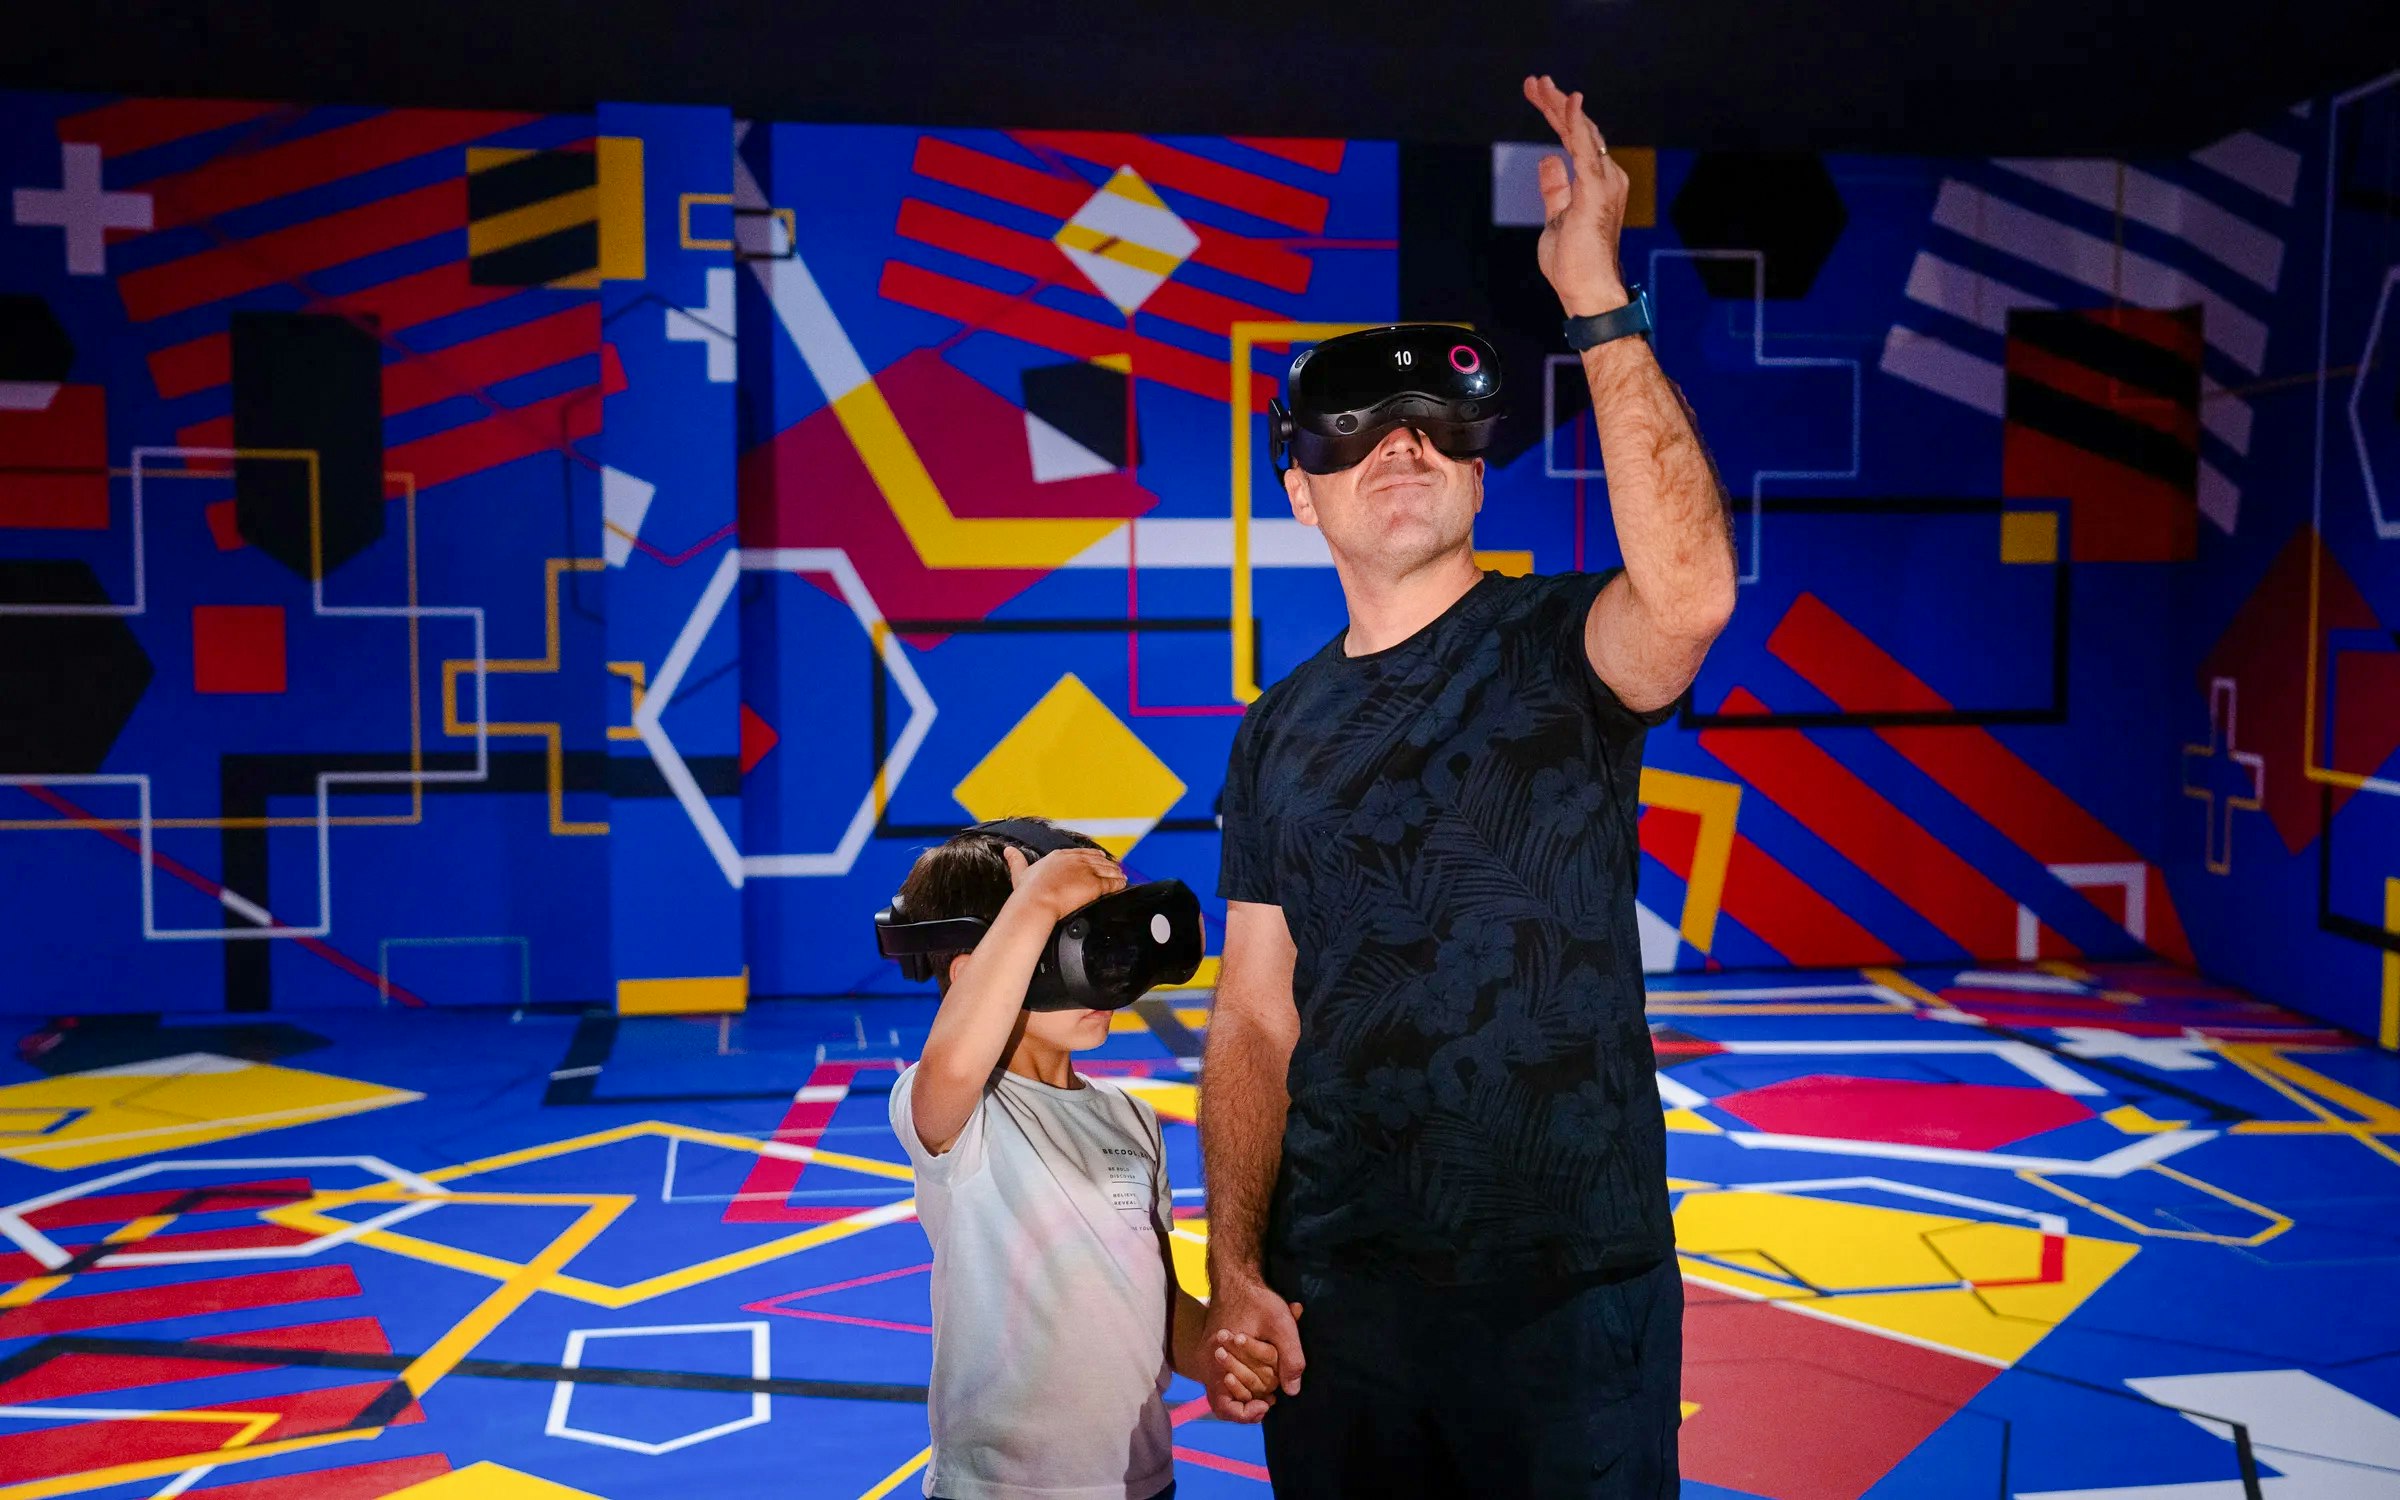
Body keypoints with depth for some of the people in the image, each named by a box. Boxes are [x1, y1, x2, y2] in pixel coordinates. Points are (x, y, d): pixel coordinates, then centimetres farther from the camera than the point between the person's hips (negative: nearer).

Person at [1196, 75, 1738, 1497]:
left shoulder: (1558, 648, -6)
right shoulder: (1282, 731, 6)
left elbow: (1692, 590, -31)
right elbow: (1256, 1017, 6)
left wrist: (1596, 295, -29)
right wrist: (1234, 1266, -3)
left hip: (1571, 1286, -3)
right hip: (1332, 1293, 4)